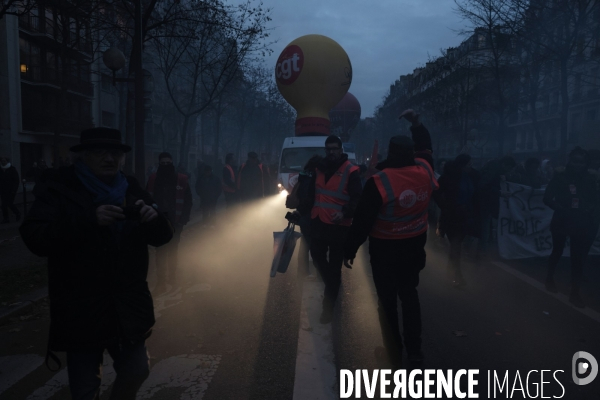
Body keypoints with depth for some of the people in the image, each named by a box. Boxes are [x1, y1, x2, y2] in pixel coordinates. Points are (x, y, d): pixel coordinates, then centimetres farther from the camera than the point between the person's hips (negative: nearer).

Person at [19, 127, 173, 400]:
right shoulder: (58, 187, -5)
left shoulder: (131, 190, 6)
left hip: (128, 307, 4)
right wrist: (89, 220, -31)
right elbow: (34, 237, -18)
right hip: (80, 312, -3)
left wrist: (154, 218, -16)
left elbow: (161, 236, 7)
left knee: (136, 371, 13)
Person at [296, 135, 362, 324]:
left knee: (334, 265, 4)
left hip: (339, 226, -5)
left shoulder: (351, 171, -8)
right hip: (318, 223, 6)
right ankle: (332, 285, 39)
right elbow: (311, 194, 18)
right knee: (317, 256, 14)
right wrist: (300, 211, 9)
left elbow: (357, 199, -13)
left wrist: (345, 213, -30)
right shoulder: (320, 169, 10)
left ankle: (329, 304, 15)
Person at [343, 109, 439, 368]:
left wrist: (350, 250, -10)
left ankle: (394, 352, 22)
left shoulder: (379, 182, -24)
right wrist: (416, 124, 25)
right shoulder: (425, 171, -9)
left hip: (385, 248, -5)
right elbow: (425, 146, 16)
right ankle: (414, 348, 25)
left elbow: (362, 221, -20)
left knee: (388, 299, 10)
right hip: (415, 243, 5)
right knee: (409, 293, 20)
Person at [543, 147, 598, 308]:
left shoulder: (590, 180, 3)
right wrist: (562, 209, -16)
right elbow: (547, 198, -5)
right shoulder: (560, 177, -4)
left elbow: (594, 201, 7)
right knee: (557, 252, 15)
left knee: (578, 259, -1)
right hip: (561, 222, -1)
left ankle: (575, 293, 7)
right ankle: (549, 278, 38)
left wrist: (588, 212, -12)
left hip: (582, 225, 1)